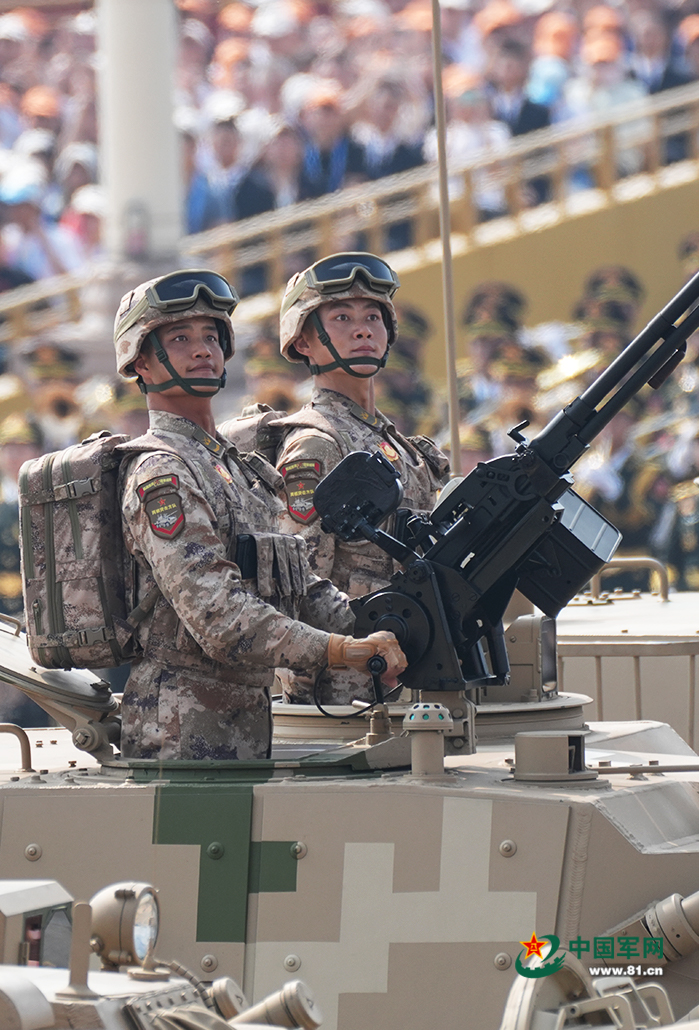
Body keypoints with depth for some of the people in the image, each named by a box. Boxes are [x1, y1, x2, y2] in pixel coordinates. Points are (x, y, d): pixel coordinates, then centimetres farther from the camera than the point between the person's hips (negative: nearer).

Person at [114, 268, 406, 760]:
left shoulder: (237, 469, 19)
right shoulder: (161, 475, -12)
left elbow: (301, 588, 14)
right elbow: (221, 621, -22)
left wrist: (375, 630, -5)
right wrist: (347, 651, -29)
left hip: (247, 726, 9)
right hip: (184, 736, -9)